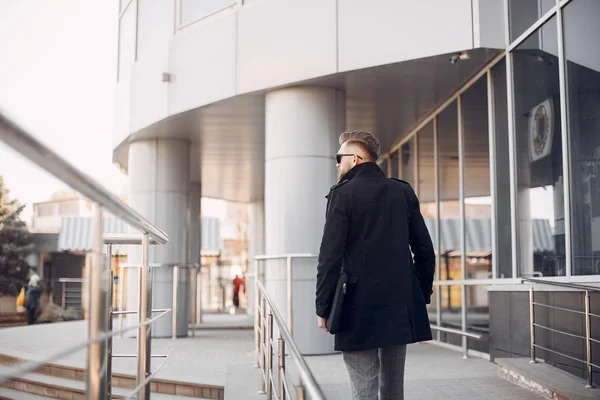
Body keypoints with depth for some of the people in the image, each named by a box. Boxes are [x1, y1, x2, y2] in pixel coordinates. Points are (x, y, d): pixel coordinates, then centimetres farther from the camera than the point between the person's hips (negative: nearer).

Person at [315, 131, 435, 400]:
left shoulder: (343, 194, -6)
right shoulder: (404, 192, 9)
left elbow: (330, 256, -11)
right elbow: (425, 250, 9)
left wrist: (323, 308, -5)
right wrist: (423, 295, 16)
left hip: (360, 307, -5)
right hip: (401, 304, 5)